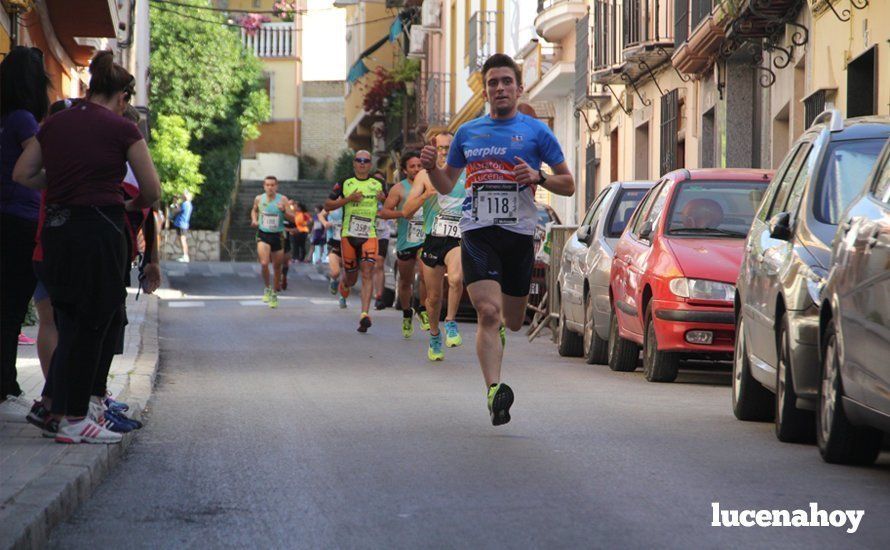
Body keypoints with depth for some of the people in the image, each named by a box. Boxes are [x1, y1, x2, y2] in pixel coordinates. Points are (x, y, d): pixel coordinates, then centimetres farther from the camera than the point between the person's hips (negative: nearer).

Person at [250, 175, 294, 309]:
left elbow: (293, 217, -9)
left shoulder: (282, 199, -6)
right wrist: (254, 220, 2)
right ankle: (267, 288, 2)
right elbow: (254, 210, 22)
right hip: (263, 235, 0)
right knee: (264, 263, -21)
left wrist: (284, 211, -27)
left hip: (278, 236, 0)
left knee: (277, 267, 10)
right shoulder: (259, 199, 0)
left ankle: (274, 294, 28)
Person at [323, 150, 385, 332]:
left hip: (370, 235, 0)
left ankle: (365, 314, -21)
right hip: (348, 235, 0)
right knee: (351, 278, 6)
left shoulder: (378, 184, 10)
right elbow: (327, 205, 3)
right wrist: (348, 199, -11)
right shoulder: (344, 184, 6)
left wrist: (384, 199, -3)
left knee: (367, 272, -16)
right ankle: (343, 283, 44)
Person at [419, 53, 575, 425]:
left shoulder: (536, 132, 6)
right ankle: (494, 390, -26)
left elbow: (568, 185, 8)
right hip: (477, 233, 0)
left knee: (513, 321, 10)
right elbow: (446, 185, 22)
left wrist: (538, 178, -12)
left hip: (520, 234, 0)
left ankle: (498, 328, 47)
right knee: (488, 313, -19)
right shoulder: (468, 133, 13)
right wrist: (431, 167, 0)